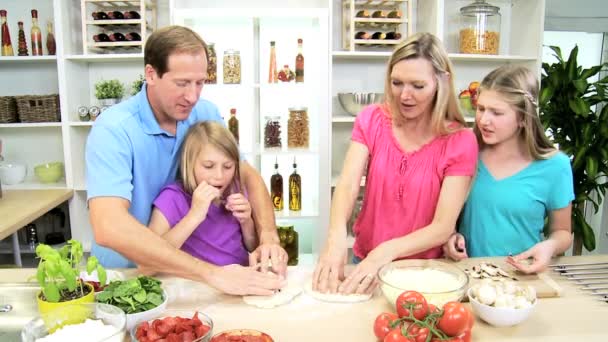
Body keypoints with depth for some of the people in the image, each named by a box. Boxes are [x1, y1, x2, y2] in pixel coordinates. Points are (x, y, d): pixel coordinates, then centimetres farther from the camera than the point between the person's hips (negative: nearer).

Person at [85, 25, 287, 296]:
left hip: (185, 263, 4)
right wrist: (211, 273, -38)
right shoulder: (113, 129, -21)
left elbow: (248, 177, -1)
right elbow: (109, 227, -34)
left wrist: (269, 237, -20)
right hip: (124, 272, -3)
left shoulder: (206, 114, -5)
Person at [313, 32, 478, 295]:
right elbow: (347, 185, -17)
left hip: (424, 268, -1)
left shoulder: (460, 141, -12)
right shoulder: (371, 121, -5)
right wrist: (337, 234, -36)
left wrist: (386, 252, -32)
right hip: (365, 258, 1)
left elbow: (443, 227, -16)